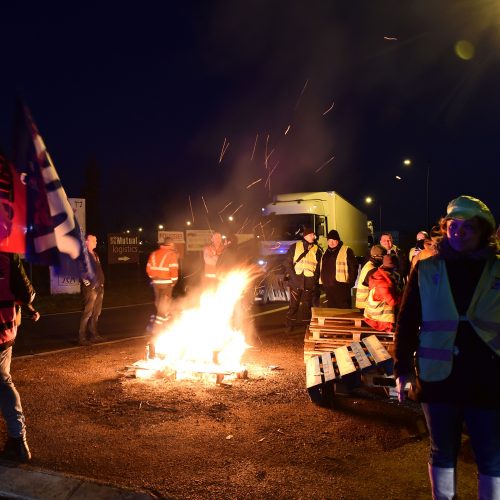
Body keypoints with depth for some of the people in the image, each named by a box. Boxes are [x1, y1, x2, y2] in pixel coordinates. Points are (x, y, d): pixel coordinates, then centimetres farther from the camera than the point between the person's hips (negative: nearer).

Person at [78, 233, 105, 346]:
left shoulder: (95, 255, 19)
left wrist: (101, 283, 16)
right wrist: (86, 282, -20)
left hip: (99, 287, 9)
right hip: (90, 288, -9)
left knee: (96, 313, 14)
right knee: (87, 313, -9)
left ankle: (93, 335, 23)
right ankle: (81, 338, -5)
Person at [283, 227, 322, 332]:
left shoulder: (317, 250, 7)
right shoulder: (295, 247, 2)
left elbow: (318, 267, 8)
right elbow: (287, 262, 2)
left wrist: (315, 280, -2)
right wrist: (292, 275, -8)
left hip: (309, 283, 1)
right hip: (295, 281, -1)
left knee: (307, 305, 7)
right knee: (293, 304, 3)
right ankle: (289, 325, 12)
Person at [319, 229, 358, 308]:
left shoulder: (346, 251, -4)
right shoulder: (326, 252, 17)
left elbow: (353, 267, -7)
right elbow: (322, 269, 23)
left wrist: (351, 282, -11)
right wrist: (322, 283, 14)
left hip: (341, 286, -6)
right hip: (328, 286, 7)